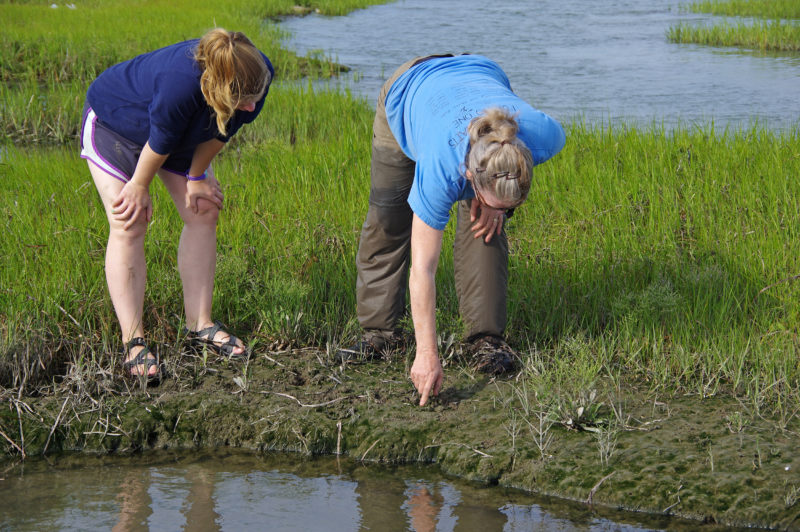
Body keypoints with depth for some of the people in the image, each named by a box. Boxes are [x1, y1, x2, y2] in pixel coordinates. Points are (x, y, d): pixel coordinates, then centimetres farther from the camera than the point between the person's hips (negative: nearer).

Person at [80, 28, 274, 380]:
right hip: (114, 123, -6)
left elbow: (220, 131, -10)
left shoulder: (258, 74, -28)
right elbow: (160, 143, -29)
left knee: (203, 214, 0)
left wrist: (197, 178, -1)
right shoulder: (179, 83, -47)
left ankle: (199, 325, 9)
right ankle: (132, 341, -11)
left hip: (182, 131, 6)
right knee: (128, 226, -13)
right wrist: (139, 187, -14)